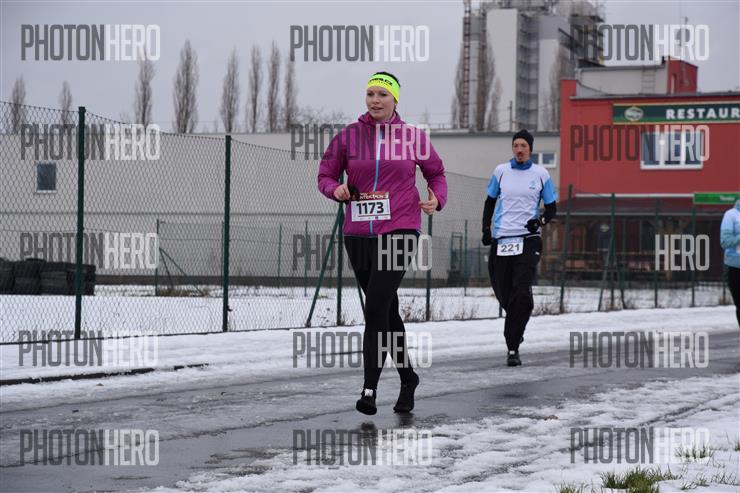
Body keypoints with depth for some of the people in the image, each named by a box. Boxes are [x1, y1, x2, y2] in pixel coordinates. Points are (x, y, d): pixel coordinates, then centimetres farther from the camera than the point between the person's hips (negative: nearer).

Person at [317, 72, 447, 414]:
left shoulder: (413, 137, 4)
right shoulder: (348, 136, 6)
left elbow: (436, 173, 17)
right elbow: (325, 176, 11)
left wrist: (436, 199, -3)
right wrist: (336, 190, -11)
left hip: (399, 231, -3)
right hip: (358, 234, 3)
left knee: (376, 308, -17)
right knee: (387, 310, 12)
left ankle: (369, 388, -16)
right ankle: (407, 377, 29)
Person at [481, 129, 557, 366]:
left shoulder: (541, 174, 4)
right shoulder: (501, 171, 8)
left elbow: (551, 208, 11)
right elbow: (490, 201, 18)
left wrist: (540, 221, -10)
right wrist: (486, 229, 6)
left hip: (528, 239, -2)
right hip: (501, 240, 2)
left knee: (522, 295, -15)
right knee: (503, 293, 5)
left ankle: (513, 347, -14)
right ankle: (515, 331, 35)